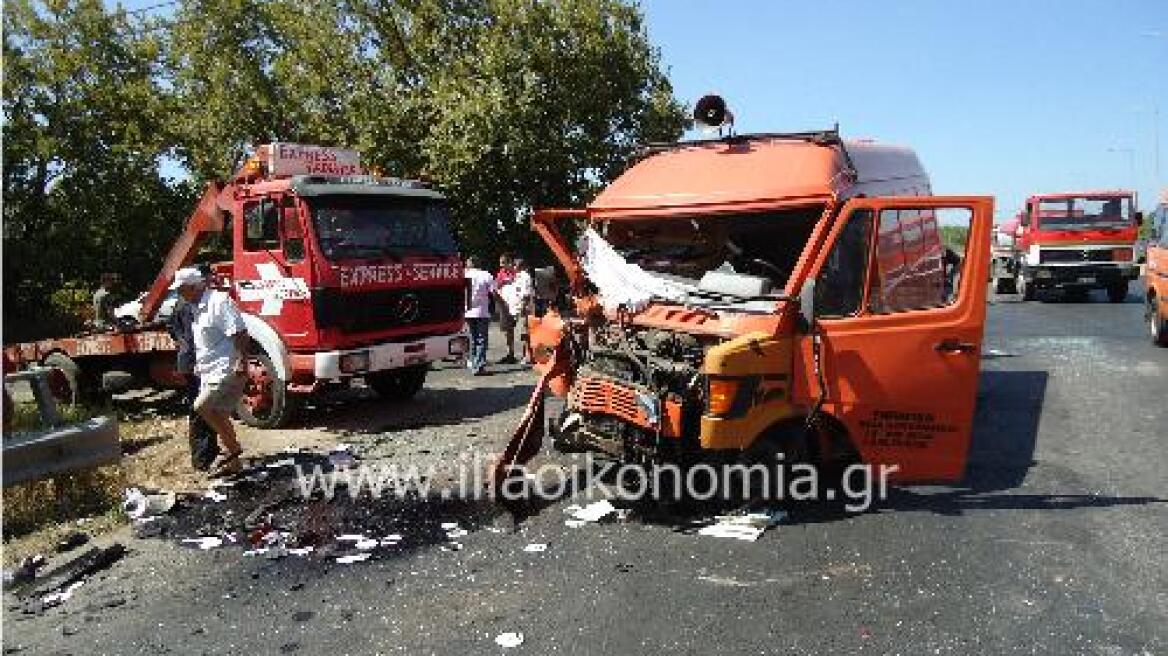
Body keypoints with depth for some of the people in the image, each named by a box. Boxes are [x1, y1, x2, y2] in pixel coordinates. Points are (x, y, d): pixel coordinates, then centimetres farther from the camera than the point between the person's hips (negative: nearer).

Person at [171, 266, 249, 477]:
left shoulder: (219, 302, -14)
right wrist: (198, 365, 24)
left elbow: (239, 333, -20)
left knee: (202, 406, -17)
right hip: (210, 372, 10)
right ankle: (233, 462, 20)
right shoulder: (196, 308, 15)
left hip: (226, 370, -10)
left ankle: (232, 447, -5)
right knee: (218, 415, 11)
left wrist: (242, 362, -26)